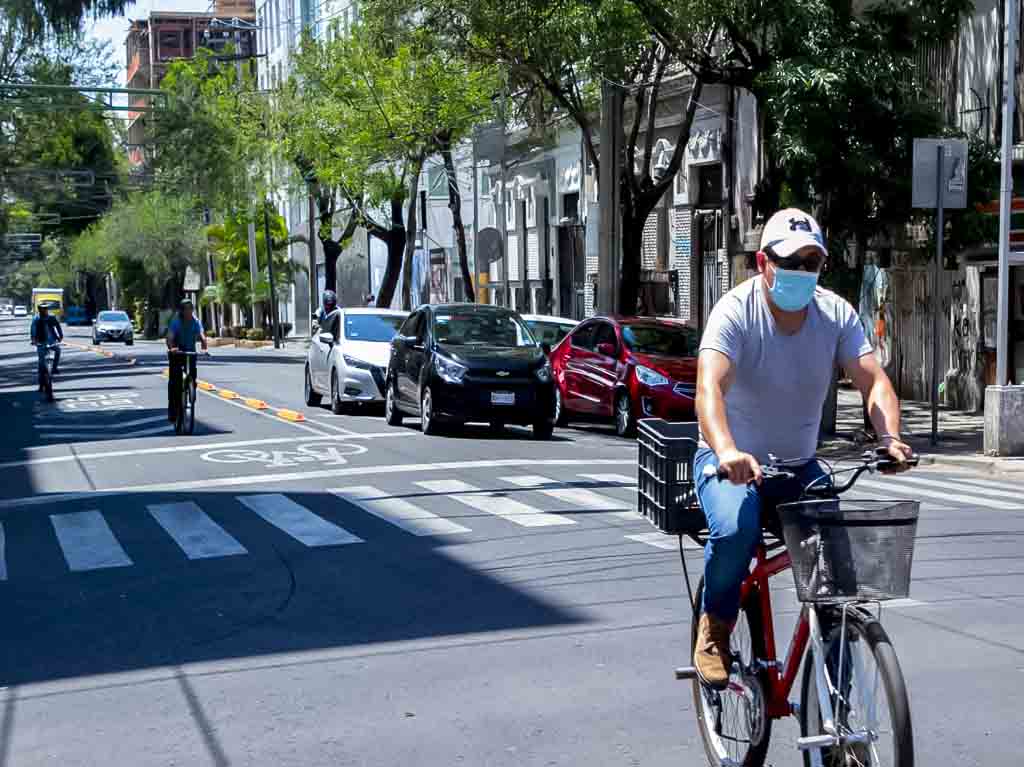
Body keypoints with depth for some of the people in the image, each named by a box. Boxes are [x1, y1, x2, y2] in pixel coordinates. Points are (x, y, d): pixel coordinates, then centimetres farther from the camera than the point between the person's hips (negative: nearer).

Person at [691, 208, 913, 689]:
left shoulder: (836, 314, -3)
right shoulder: (736, 311, -17)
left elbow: (873, 381, -11)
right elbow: (709, 387, -32)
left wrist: (891, 439, -32)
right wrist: (727, 451, -51)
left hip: (799, 465, 4)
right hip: (733, 461, -4)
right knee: (736, 530, -34)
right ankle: (715, 627, -4)